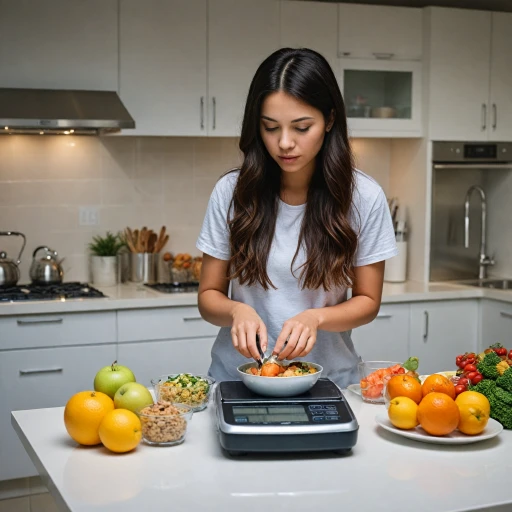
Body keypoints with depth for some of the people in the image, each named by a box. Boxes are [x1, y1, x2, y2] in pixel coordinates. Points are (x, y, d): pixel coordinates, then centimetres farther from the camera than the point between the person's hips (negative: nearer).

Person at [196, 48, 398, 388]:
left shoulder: (365, 198, -5)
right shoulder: (232, 192, -4)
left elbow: (368, 301, 3)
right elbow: (209, 296, 3)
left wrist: (315, 317, -17)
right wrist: (236, 311, -20)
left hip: (329, 378, 0)